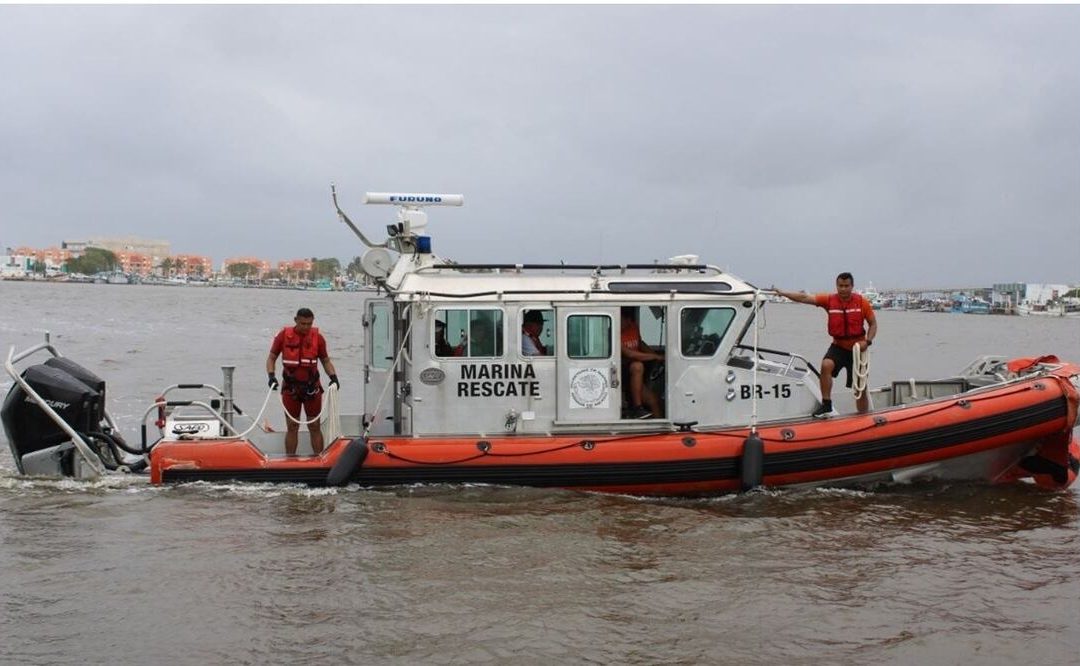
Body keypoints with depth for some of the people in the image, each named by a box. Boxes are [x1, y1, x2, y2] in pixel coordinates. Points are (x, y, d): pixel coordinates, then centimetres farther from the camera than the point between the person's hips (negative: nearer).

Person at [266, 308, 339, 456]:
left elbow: (326, 360, 8)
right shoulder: (284, 335, -3)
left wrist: (333, 377, -7)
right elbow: (272, 358, 3)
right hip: (290, 388, 0)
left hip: (312, 388, 0)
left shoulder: (318, 337, -1)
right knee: (292, 427, 6)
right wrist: (271, 375, -13)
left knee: (314, 426, 3)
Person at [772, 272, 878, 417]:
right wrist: (783, 293, -25)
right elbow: (805, 298, -15)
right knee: (826, 365, -31)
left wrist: (867, 341, -16)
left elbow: (873, 324, 0)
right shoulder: (829, 300, -7)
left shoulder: (862, 302, -8)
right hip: (838, 346, 1)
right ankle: (826, 406, -24)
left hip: (857, 348, 0)